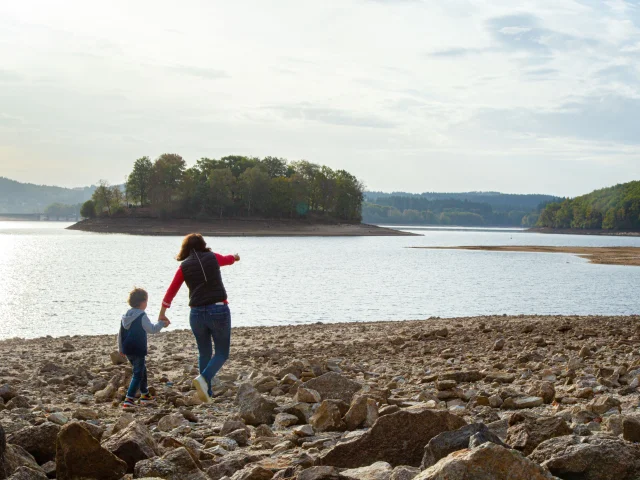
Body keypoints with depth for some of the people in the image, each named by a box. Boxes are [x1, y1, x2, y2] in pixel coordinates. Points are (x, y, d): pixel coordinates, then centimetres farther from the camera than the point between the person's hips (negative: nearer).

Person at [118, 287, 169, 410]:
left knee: (142, 371, 23)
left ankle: (145, 395, 34)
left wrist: (121, 348, 24)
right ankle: (129, 400, -14)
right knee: (138, 374, -4)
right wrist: (162, 323, -2)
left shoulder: (125, 316, 10)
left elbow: (120, 334, 15)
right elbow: (152, 329, -17)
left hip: (127, 350, 8)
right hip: (138, 351, -8)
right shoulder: (142, 316, -15)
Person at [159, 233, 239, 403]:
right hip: (219, 310, -2)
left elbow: (171, 291, 3)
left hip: (197, 313, 2)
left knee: (204, 354, 18)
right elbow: (227, 259, 28)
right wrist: (235, 257, 51)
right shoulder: (213, 258, 6)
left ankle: (207, 393, 17)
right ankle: (203, 378, -20)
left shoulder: (184, 266, 5)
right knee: (222, 353, 5)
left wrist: (162, 313, 10)